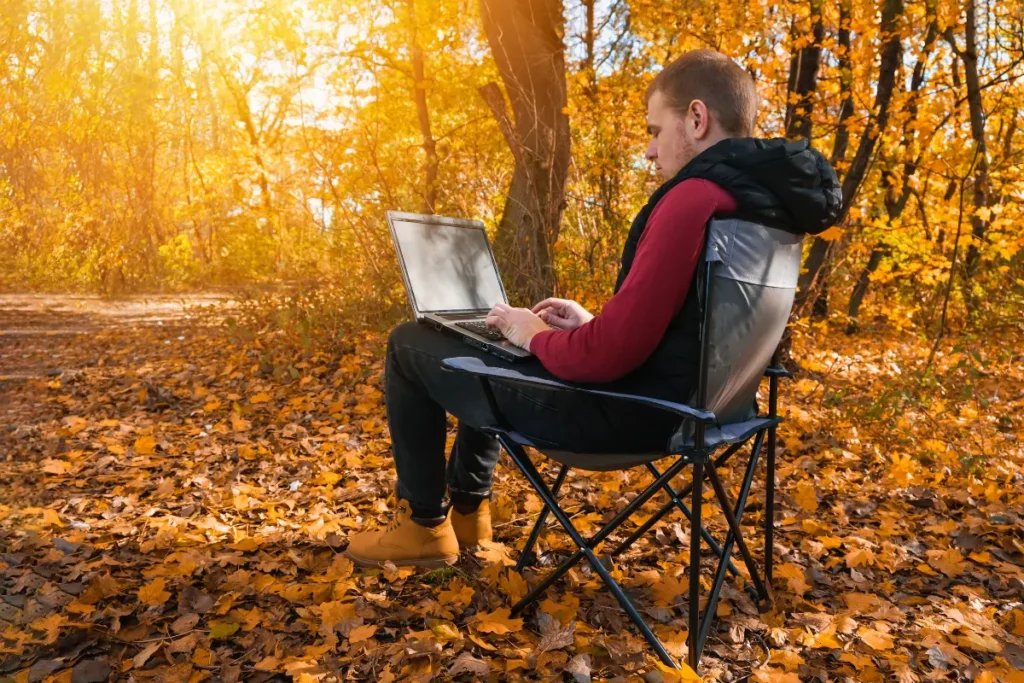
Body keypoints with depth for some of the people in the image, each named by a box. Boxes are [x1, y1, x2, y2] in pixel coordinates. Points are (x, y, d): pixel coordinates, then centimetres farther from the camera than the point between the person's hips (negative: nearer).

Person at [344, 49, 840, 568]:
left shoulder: (694, 198, -25)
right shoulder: (763, 199, 7)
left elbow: (608, 354, -28)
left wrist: (535, 335, -8)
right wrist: (594, 322, 13)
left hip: (623, 408, -10)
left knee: (410, 345, 6)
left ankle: (425, 525, 20)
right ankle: (467, 509, 36)